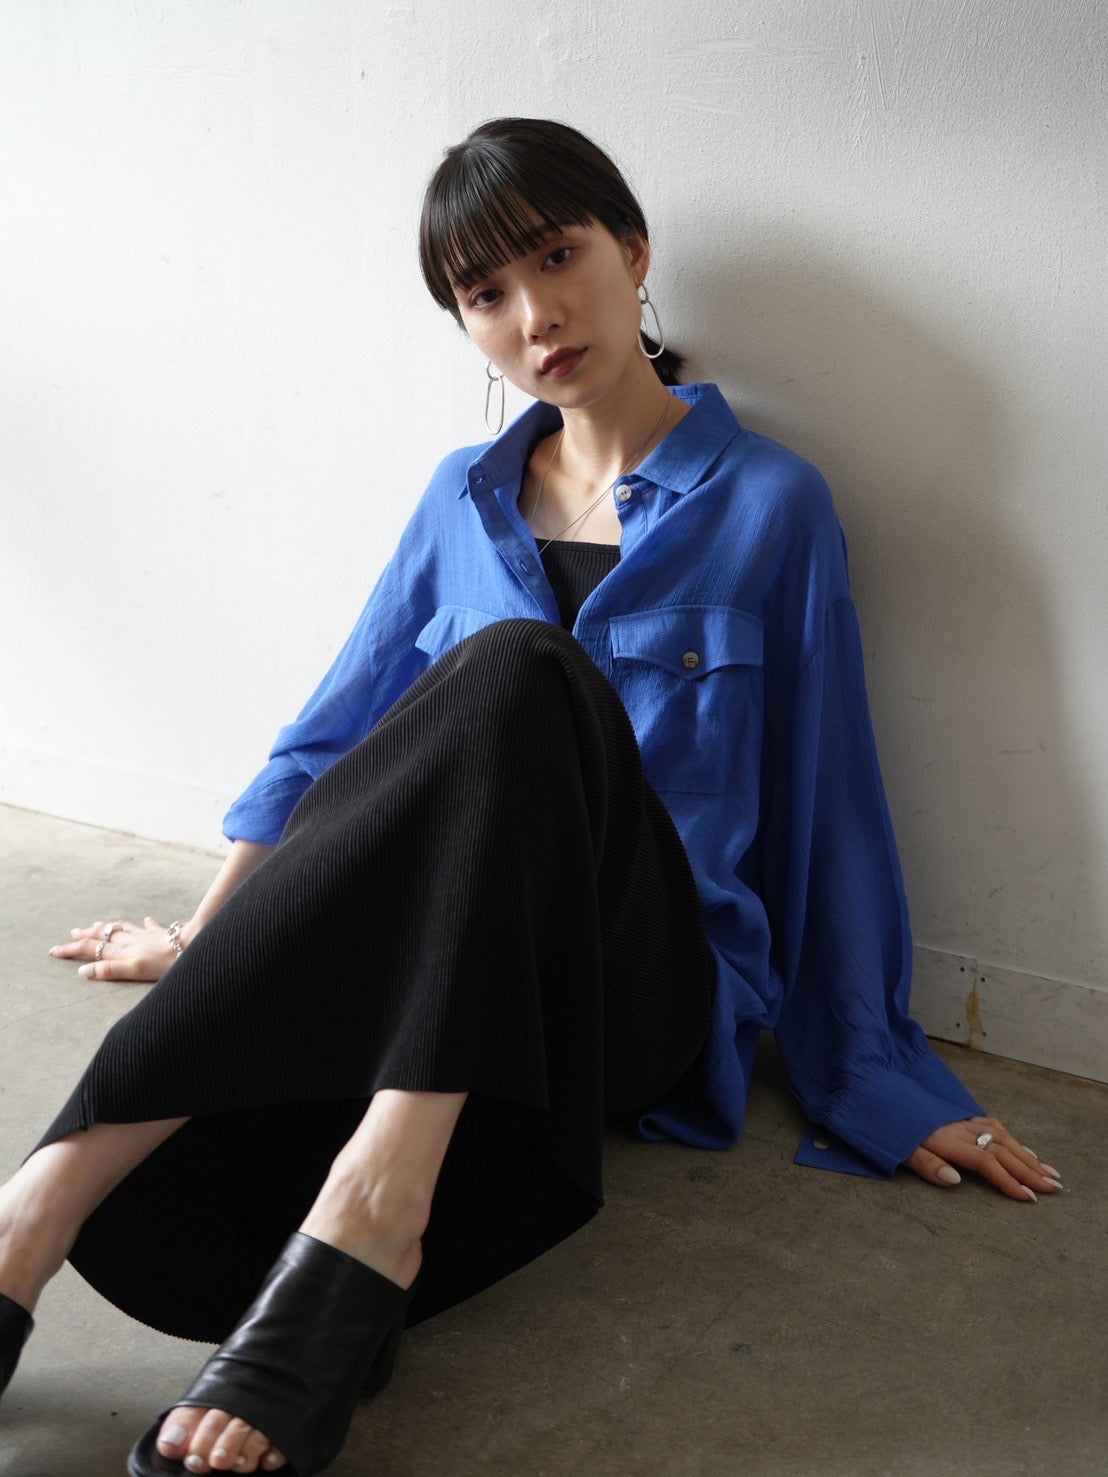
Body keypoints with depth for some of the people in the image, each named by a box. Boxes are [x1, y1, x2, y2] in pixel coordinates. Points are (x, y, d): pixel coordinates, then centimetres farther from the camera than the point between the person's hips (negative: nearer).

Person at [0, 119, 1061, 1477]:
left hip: (650, 984, -1)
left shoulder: (768, 505, 4)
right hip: (411, 971, 2)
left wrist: (881, 1084, 7)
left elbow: (826, 801, 5)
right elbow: (337, 726, 21)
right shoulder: (466, 499, 15)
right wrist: (211, 942, 24)